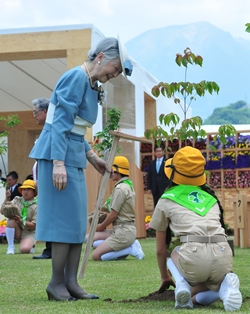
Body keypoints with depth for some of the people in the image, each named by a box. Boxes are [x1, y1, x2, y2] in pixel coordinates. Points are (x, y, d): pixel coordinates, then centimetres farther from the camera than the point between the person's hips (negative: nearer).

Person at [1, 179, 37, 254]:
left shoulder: (36, 206, -7)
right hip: (17, 231, 4)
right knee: (11, 220, -28)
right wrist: (6, 198, -18)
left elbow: (33, 226, -12)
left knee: (24, 249, -32)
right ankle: (11, 247, -18)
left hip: (29, 233, -4)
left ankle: (30, 246, 8)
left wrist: (20, 221, -25)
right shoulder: (17, 200, 4)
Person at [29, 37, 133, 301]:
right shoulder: (76, 77, -13)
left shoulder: (90, 84, 15)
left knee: (77, 220, 7)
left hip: (73, 157, 10)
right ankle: (56, 283, 0)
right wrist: (58, 163, -25)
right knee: (65, 217, -7)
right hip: (59, 155, -10)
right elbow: (61, 122, -20)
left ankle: (70, 282, 9)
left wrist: (92, 157, 18)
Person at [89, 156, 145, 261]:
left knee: (96, 255, -9)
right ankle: (128, 247, 3)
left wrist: (101, 227, 3)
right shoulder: (128, 185, 14)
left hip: (123, 232, -10)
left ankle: (130, 249, -7)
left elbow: (113, 215, -13)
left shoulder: (120, 188, -15)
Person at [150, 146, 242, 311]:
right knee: (197, 299, 28)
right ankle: (224, 286, -3)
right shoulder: (211, 197, 29)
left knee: (174, 255, 32)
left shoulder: (166, 200, 19)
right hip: (224, 255, 4)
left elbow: (161, 249, 26)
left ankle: (181, 284, 1)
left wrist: (165, 277, 45)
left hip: (194, 256, -4)